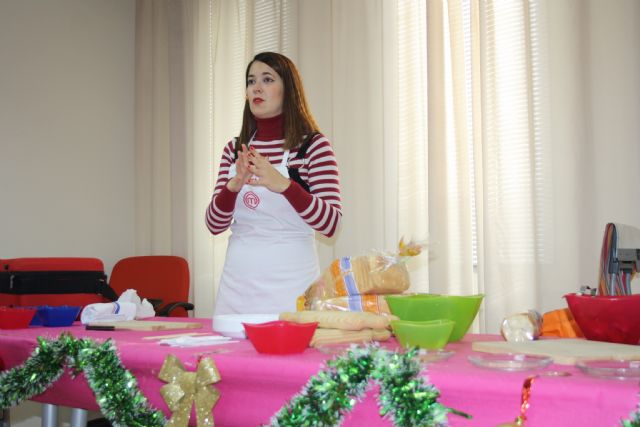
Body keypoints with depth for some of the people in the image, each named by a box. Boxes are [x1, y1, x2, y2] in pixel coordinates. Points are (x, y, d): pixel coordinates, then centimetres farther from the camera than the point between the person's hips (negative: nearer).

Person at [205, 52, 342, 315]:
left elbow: (330, 224, -12)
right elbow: (214, 224, 4)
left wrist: (284, 185, -27)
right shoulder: (234, 149, 8)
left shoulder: (313, 145, -5)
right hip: (237, 282, 4)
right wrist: (233, 186, -15)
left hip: (290, 283, -4)